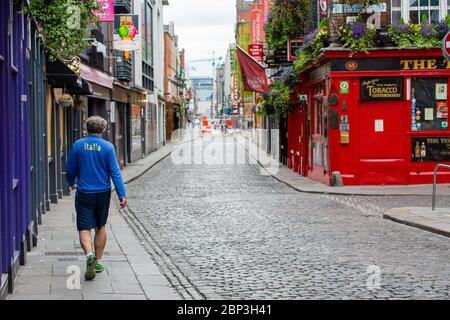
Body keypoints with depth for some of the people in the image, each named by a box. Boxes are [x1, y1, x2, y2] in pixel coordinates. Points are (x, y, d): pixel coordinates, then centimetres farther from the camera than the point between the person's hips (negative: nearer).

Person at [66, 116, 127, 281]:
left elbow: (70, 169, 6)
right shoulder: (108, 147, -7)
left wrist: (71, 183, 27)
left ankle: (89, 254, -27)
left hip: (84, 193, -1)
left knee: (84, 228, -1)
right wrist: (121, 195, -8)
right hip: (103, 193, 1)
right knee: (100, 227, 16)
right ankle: (98, 261, 22)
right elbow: (115, 172, -10)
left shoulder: (78, 145, -3)